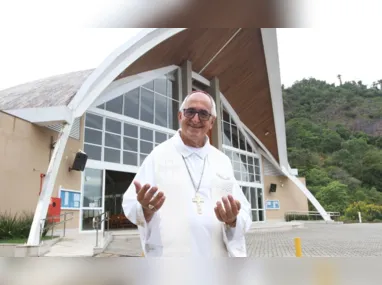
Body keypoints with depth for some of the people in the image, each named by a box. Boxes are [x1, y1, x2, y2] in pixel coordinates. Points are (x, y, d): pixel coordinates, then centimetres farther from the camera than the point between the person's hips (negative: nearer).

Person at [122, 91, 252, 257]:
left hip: (218, 256, 3)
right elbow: (130, 206, -6)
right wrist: (145, 208, -27)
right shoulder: (159, 155, -2)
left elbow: (245, 215, 4)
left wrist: (233, 220, -17)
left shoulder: (223, 161, 7)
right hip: (170, 255, -3)